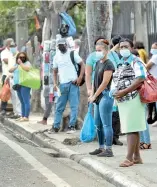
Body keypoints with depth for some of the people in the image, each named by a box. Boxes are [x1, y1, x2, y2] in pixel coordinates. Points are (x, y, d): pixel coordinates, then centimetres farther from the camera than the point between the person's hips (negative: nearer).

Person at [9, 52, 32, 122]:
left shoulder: (27, 63, 0)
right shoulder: (16, 64, 22)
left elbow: (27, 68, -21)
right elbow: (10, 70, 14)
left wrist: (21, 63, -12)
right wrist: (16, 66, 0)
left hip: (25, 85, -8)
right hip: (18, 85, 8)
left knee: (26, 101, -10)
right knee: (22, 102, 11)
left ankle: (26, 117, -12)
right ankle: (23, 116, 15)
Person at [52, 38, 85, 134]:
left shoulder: (72, 54, -1)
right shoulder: (56, 57, 12)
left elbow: (82, 65, -2)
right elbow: (55, 71, 19)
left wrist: (80, 78, -12)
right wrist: (55, 83, 7)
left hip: (73, 83, -4)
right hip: (62, 84, 4)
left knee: (74, 106, -4)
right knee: (59, 107, 6)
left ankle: (72, 126, -2)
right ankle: (56, 126, 9)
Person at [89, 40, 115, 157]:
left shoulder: (108, 65, -12)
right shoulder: (98, 63, 14)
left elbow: (104, 83, -16)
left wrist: (94, 96, -10)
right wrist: (92, 94, 5)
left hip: (106, 95, -10)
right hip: (98, 97, 10)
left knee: (106, 124, -8)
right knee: (98, 124, 15)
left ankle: (109, 150, -5)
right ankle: (101, 148, 24)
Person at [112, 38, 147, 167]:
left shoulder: (135, 61, -8)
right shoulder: (120, 63, 17)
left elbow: (140, 79, -21)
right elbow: (117, 81, 26)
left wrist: (124, 92, -22)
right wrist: (115, 92, 4)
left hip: (132, 99, -9)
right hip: (122, 101, 9)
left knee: (131, 128, -8)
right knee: (132, 129, 10)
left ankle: (130, 158, -7)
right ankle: (137, 157, 14)